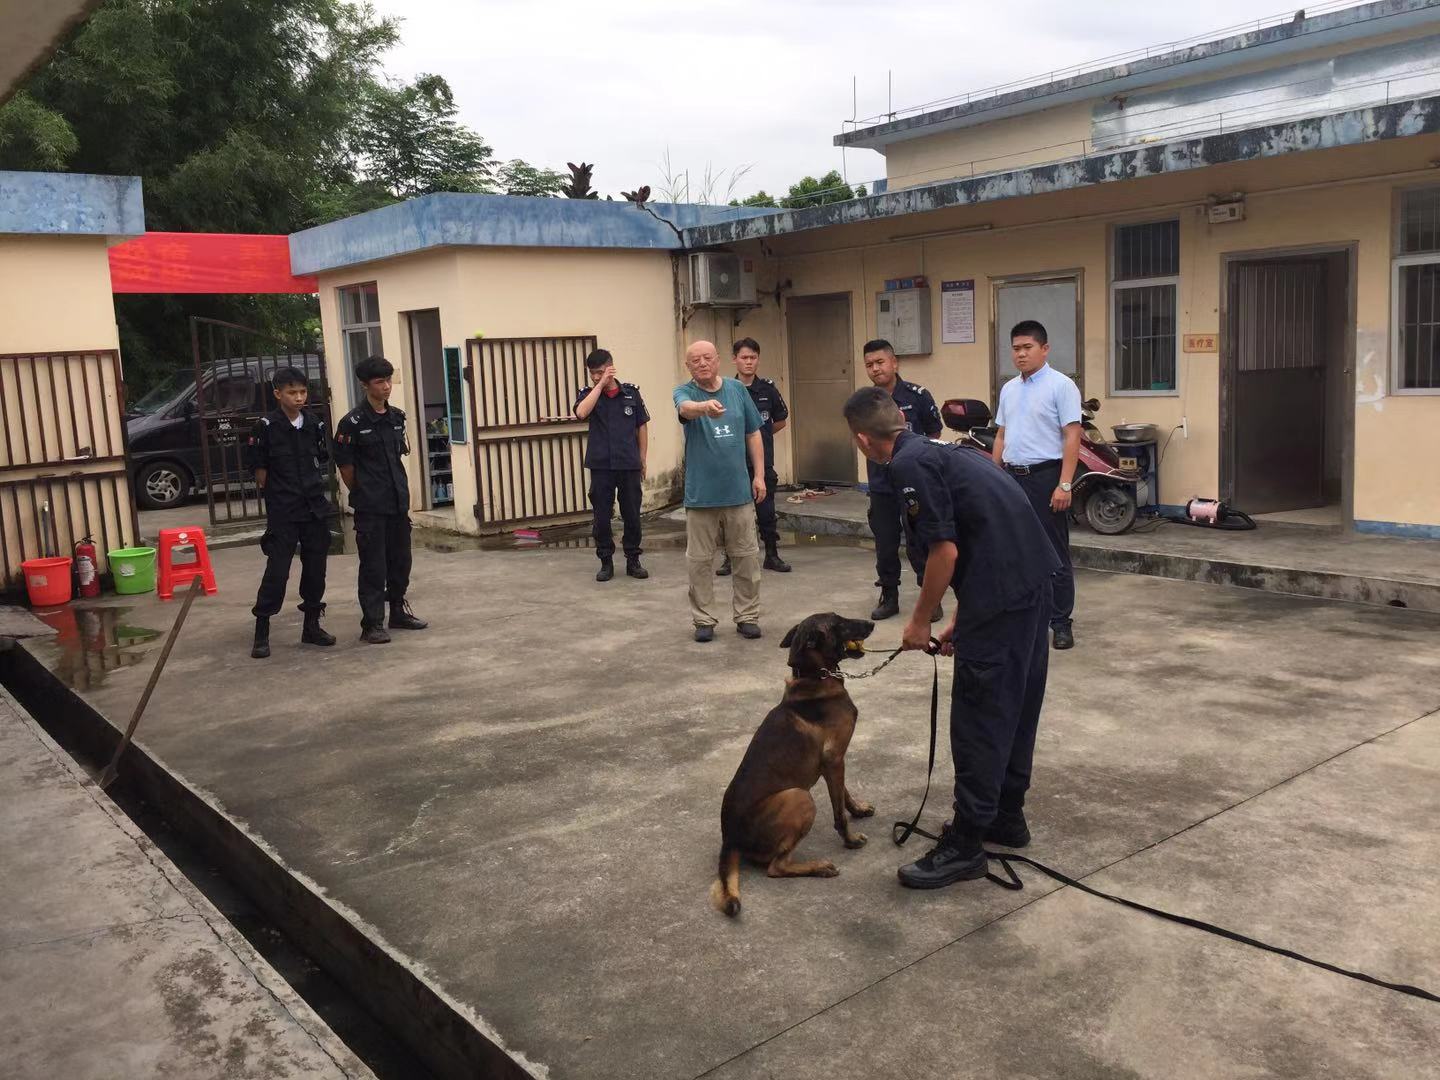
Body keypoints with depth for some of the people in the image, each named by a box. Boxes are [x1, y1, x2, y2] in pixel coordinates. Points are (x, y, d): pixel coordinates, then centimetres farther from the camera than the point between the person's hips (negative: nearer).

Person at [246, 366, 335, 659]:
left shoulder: (314, 424, 5)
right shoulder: (266, 426, -8)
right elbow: (260, 469, -4)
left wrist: (316, 490, 6)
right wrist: (273, 494, 1)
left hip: (316, 508, 5)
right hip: (282, 512, -4)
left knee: (316, 569, 8)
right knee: (277, 571, -6)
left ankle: (312, 625, 20)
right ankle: (261, 632, 3)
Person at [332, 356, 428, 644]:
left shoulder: (396, 417, 8)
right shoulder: (353, 422, -10)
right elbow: (345, 464, -6)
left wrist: (399, 491, 14)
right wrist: (361, 494, 3)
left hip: (398, 501, 6)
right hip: (370, 507, -6)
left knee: (400, 560, 14)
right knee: (373, 565, -2)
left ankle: (398, 611, 29)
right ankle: (372, 624, 5)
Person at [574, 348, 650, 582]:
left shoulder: (631, 392, 2)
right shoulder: (588, 394, 3)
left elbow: (642, 427, 9)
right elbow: (582, 413, -20)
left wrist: (642, 460, 8)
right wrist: (601, 384, -16)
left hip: (629, 465, 0)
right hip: (601, 466, 0)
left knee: (632, 516, 6)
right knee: (602, 517, 5)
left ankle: (633, 560, 19)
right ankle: (606, 562, 17)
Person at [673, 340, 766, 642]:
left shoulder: (737, 389, 5)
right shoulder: (685, 391, -4)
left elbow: (753, 434, 10)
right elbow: (685, 408, -30)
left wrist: (759, 475, 5)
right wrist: (705, 406, -53)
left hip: (739, 492, 2)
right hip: (701, 494, -2)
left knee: (747, 557, 8)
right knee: (700, 560, 5)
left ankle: (748, 616, 21)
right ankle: (703, 620, 18)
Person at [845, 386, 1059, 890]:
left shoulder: (909, 464, -10)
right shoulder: (940, 450, 19)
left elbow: (945, 551, -16)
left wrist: (920, 621, -2)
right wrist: (960, 621, 26)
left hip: (1000, 593, -10)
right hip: (1032, 580, 10)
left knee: (979, 718, -2)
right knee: (1016, 707, 19)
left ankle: (964, 845, 7)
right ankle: (1006, 815, 32)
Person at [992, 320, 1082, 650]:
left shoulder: (1061, 386, -8)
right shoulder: (1009, 389, 14)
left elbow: (1072, 437, -13)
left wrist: (1064, 485, -19)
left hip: (1045, 477, -7)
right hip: (1011, 476, 7)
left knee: (1054, 554, 0)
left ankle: (1061, 622, 8)